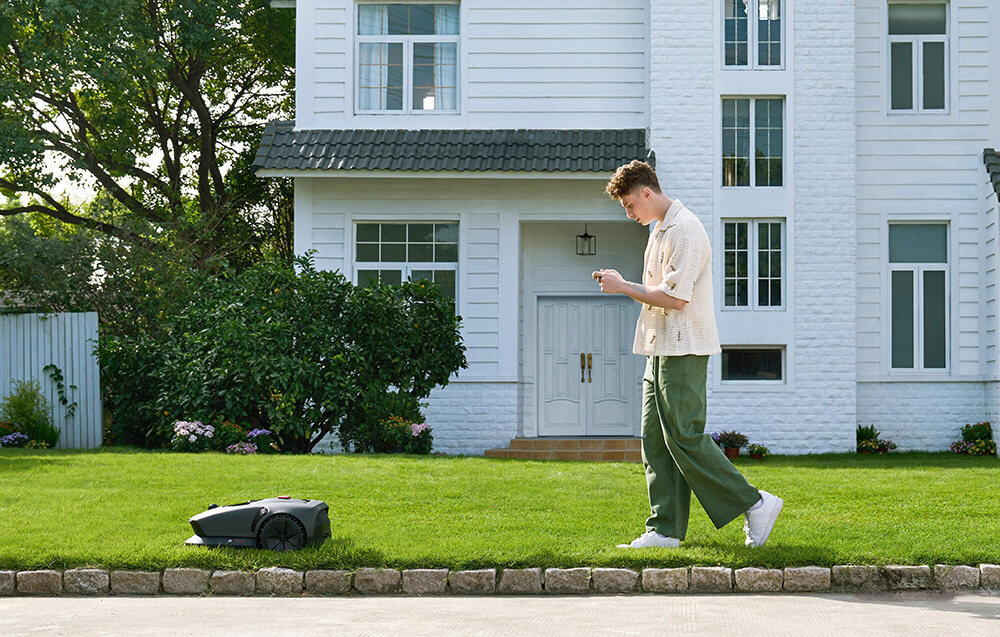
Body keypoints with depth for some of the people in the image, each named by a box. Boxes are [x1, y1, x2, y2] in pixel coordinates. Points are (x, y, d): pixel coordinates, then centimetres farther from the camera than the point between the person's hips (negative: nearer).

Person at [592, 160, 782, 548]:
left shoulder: (684, 231, -13)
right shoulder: (660, 231, 19)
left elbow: (675, 298, -20)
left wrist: (624, 287, -11)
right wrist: (621, 284, 9)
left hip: (683, 350, -10)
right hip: (661, 350, 10)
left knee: (684, 437, -9)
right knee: (655, 440, 6)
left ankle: (754, 504, 0)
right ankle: (666, 529, 9)